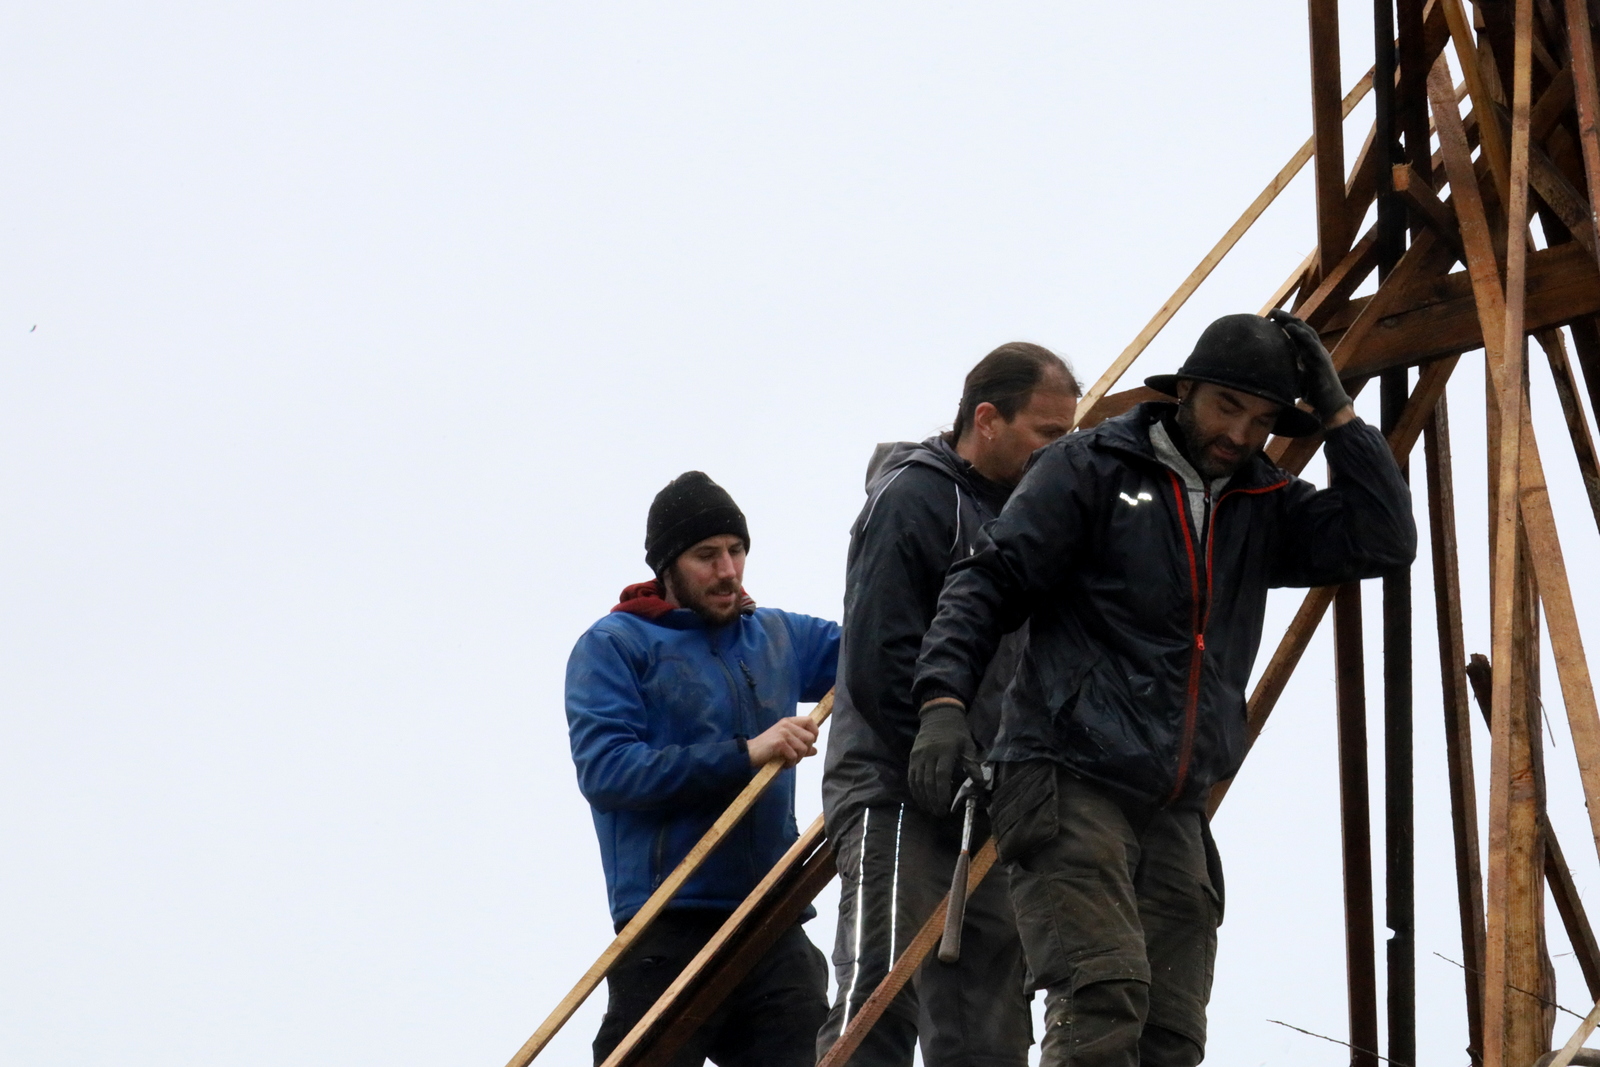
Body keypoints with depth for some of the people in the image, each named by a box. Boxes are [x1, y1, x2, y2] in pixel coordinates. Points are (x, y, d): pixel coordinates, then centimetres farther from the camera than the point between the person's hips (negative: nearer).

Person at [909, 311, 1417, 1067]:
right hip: (1068, 781, -6)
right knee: (1103, 993, -24)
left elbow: (1386, 541, 6)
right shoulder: (1092, 469, 1)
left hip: (1173, 808, 6)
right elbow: (989, 582, -3)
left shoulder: (1263, 509, 16)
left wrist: (1335, 414, 3)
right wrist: (944, 699, -17)